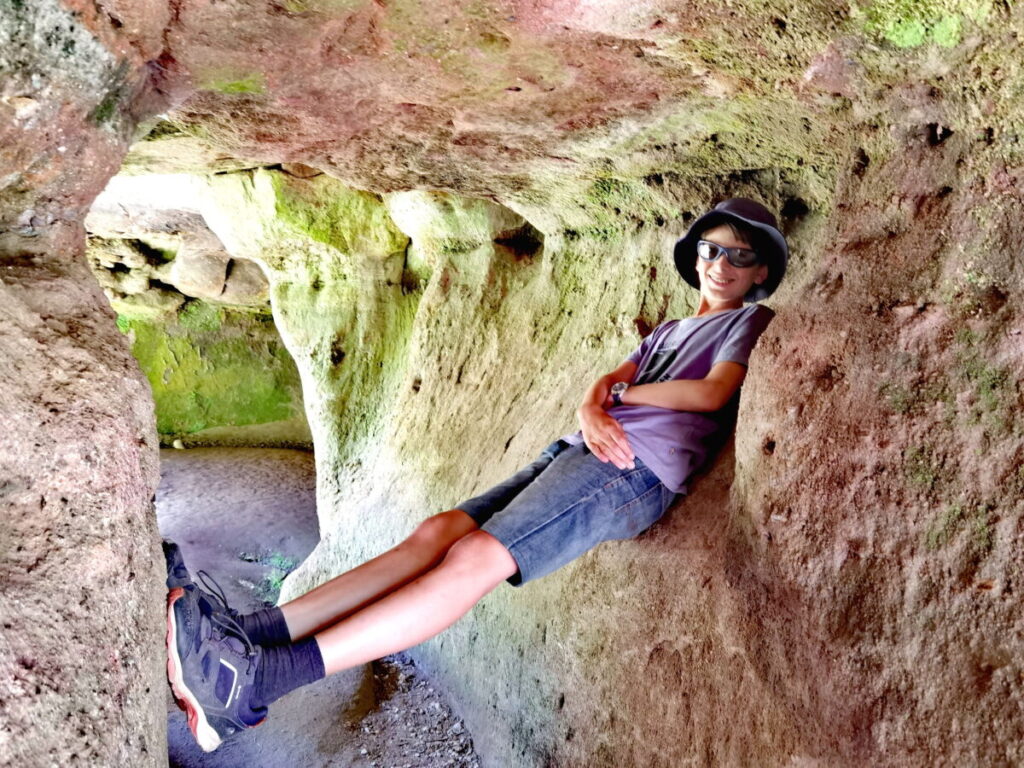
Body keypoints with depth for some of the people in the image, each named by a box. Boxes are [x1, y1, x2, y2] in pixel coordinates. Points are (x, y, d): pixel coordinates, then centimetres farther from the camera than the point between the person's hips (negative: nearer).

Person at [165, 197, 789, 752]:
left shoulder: (752, 322, 14)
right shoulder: (669, 329, 34)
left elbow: (712, 393, -6)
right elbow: (607, 383, 18)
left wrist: (619, 392, 8)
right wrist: (592, 412, -7)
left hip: (636, 471, -7)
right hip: (582, 454, 7)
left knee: (474, 558, -25)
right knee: (437, 533, -12)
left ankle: (261, 679, -35)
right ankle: (243, 636, -21)